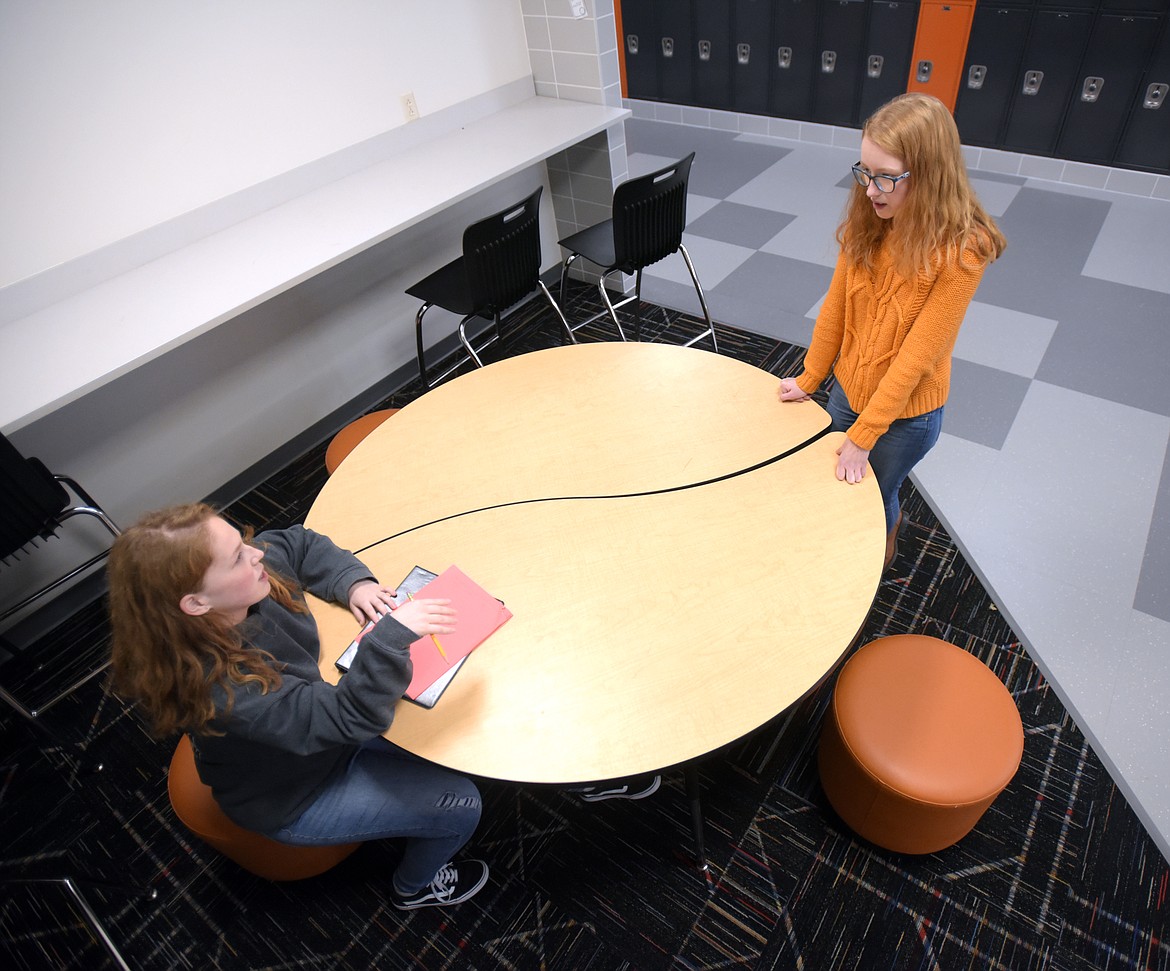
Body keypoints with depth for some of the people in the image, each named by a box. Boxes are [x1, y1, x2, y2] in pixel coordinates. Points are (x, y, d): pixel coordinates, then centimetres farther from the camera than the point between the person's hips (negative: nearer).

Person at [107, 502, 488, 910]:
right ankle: (414, 887, 31)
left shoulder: (247, 580, -23)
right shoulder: (219, 687, -41)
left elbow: (299, 543, -2)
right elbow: (351, 718, -42)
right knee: (461, 805, -1)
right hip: (293, 801, -6)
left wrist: (354, 582, -18)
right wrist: (391, 637, -53)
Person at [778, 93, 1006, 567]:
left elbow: (917, 354, -24)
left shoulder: (960, 251, -25)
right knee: (841, 488, 22)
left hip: (906, 412, -5)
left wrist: (863, 435, -20)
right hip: (848, 389, 5)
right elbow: (836, 305, -1)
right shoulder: (867, 221, -10)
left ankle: (883, 549, 47)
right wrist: (809, 380, 4)